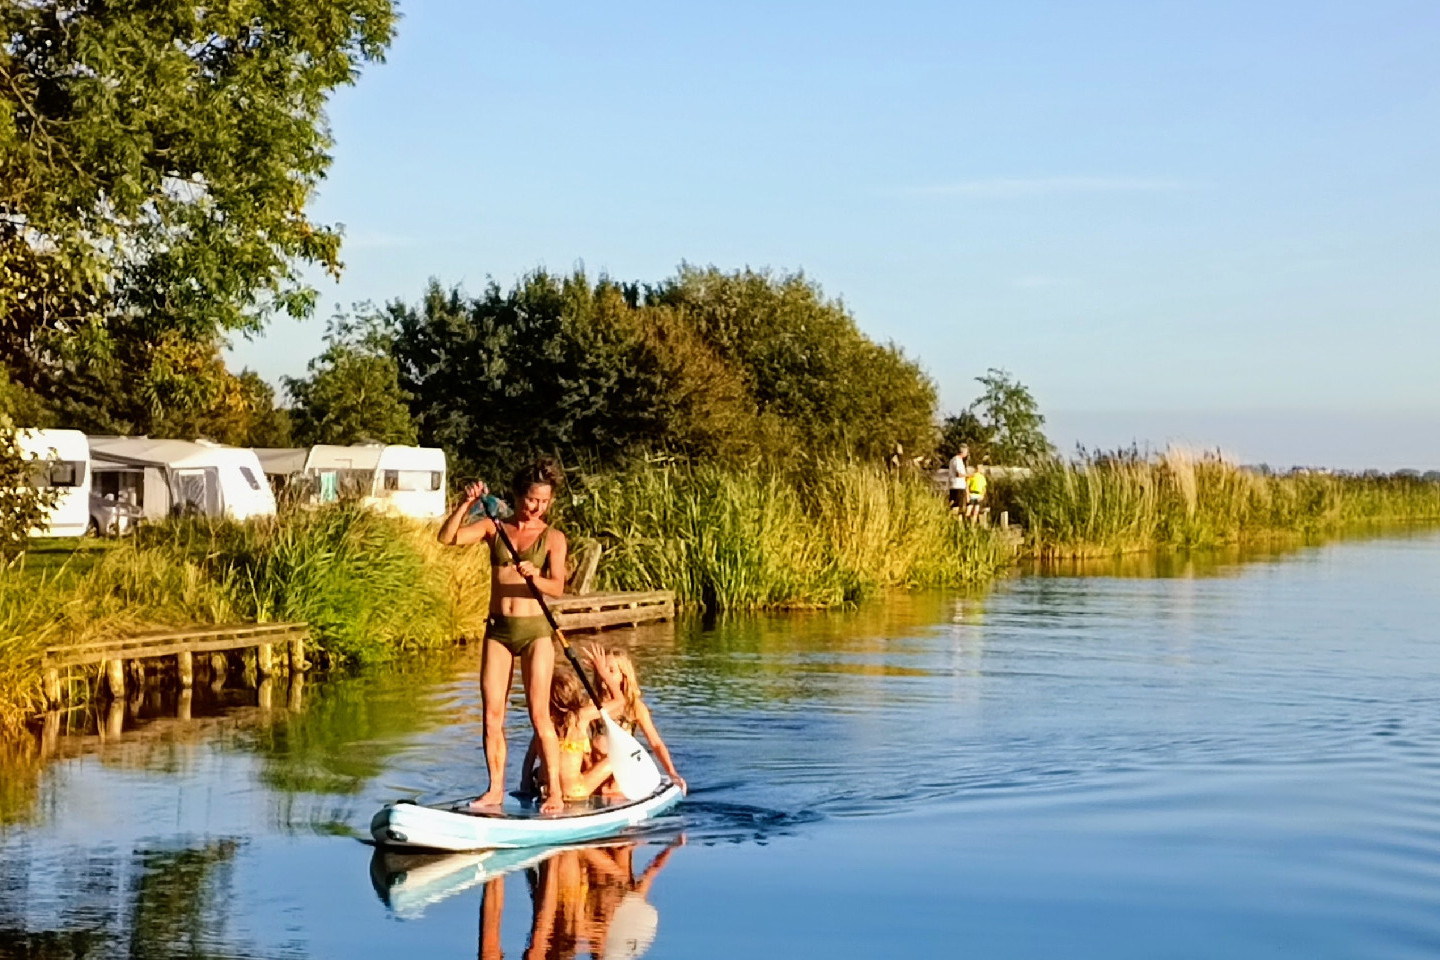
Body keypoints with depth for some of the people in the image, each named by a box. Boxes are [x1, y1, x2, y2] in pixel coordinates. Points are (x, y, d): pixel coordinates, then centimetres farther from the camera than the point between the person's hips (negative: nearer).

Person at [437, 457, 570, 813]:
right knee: (492, 714, 2)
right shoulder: (494, 527, 5)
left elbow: (557, 587, -14)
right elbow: (447, 537, -8)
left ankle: (555, 791, -2)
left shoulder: (553, 538, -1)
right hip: (497, 629, 3)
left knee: (539, 713, -7)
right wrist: (466, 504, -19)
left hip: (534, 630, -3)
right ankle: (496, 788, 11)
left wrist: (535, 578, -34)